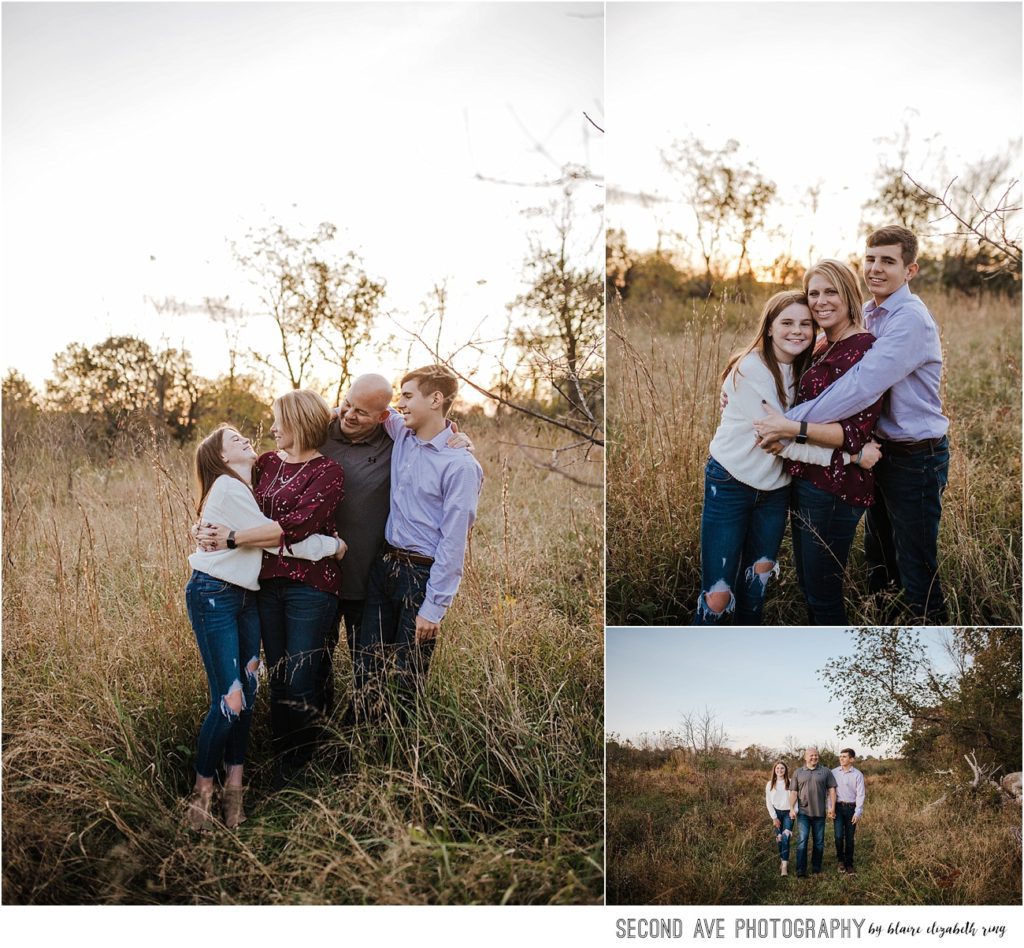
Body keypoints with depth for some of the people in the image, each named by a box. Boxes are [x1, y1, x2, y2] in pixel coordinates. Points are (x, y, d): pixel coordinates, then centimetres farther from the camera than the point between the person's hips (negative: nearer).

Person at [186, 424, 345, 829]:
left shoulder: (254, 487, 18)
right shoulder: (227, 488, -11)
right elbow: (278, 535, -12)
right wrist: (331, 545, -7)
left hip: (246, 596, 8)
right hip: (214, 595, -8)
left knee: (247, 694, 3)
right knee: (229, 700, -10)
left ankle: (234, 787, 10)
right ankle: (202, 792, 4)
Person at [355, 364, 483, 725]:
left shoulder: (460, 466, -15)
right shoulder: (402, 436, 5)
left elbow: (453, 543, -17)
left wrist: (434, 607, -17)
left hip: (422, 575, -7)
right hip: (384, 565, 7)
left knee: (406, 680, 5)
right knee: (367, 670, 11)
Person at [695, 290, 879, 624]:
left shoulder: (806, 368, 1)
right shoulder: (750, 370, -21)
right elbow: (784, 443, -24)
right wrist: (850, 457, -25)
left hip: (776, 485, 7)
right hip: (731, 483, -7)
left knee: (761, 571, 18)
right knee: (717, 595, -9)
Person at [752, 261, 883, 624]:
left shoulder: (863, 349, -15)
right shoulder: (825, 349, 12)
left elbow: (857, 433, -21)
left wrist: (791, 429, -25)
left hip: (834, 488, -9)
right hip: (806, 481, 9)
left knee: (823, 594, 2)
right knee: (808, 584, 19)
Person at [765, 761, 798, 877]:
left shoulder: (790, 783, 4)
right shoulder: (770, 784, 6)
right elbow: (768, 802, 4)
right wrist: (774, 817, -2)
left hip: (788, 813, -2)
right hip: (776, 812, 2)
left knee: (785, 837, -14)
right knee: (779, 839, 2)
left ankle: (784, 865, -20)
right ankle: (782, 861, 14)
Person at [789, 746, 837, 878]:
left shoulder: (826, 772, 5)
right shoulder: (798, 773, 7)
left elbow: (831, 789, 3)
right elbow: (793, 792, 6)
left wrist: (832, 807, -5)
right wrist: (791, 808, -3)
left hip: (820, 812, 1)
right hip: (803, 812, -1)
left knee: (819, 841, 8)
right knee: (802, 840, -9)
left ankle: (816, 867, 20)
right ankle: (801, 870, -11)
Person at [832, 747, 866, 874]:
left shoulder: (857, 775, -2)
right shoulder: (834, 772, 1)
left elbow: (860, 795, -4)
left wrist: (858, 813, -11)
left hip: (851, 808, 0)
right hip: (838, 807, 0)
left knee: (849, 837, 4)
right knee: (839, 835, -9)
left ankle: (849, 863, 17)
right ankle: (840, 860, 11)